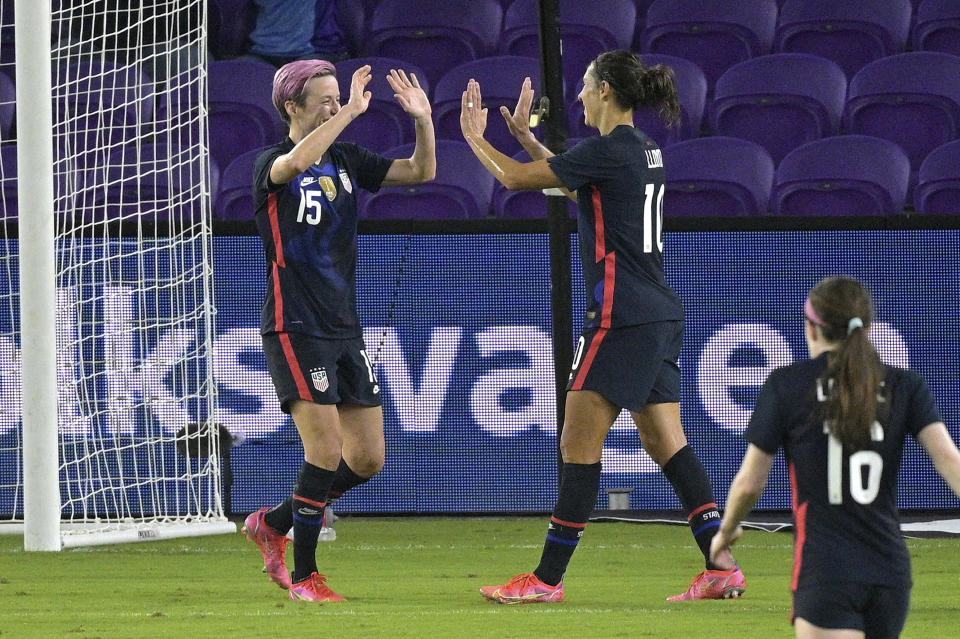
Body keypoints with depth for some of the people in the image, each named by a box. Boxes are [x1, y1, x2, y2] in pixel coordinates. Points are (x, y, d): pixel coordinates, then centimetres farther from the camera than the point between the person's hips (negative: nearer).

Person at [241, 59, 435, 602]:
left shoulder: (346, 160, 10)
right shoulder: (271, 165, -8)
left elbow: (421, 172, 9)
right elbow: (294, 163, -33)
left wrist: (424, 121, -8)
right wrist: (350, 112, -34)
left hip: (345, 328, 7)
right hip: (294, 328, -7)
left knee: (368, 459, 5)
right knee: (326, 450, -15)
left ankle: (274, 523, 25)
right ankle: (303, 575, -2)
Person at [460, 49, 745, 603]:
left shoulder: (608, 150, -14)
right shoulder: (643, 151, 13)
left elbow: (516, 178, -9)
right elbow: (568, 178, 31)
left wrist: (475, 137, 7)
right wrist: (524, 136, 31)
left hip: (622, 317, -9)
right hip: (661, 314, 9)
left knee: (579, 447, -4)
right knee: (667, 443, 8)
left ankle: (548, 579, -1)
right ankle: (722, 567, 2)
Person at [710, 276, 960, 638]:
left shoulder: (786, 385, 0)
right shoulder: (903, 387, 7)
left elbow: (750, 483, 3)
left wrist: (727, 530, 22)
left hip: (826, 574, -4)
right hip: (891, 573, 4)